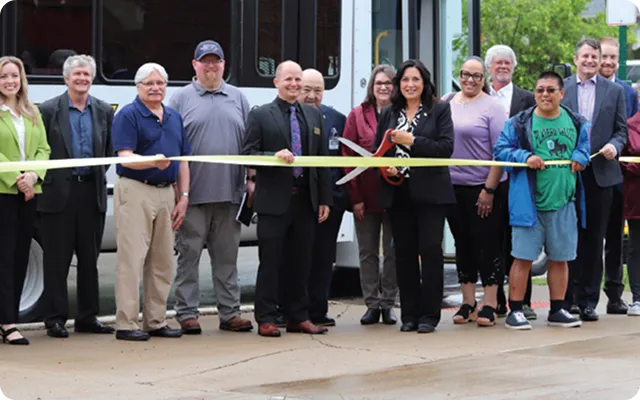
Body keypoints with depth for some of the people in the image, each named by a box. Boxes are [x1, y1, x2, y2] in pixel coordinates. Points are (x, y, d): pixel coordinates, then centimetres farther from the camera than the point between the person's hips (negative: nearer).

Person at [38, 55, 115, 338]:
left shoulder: (104, 111, 10)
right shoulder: (49, 110, -1)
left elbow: (109, 150, 15)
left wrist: (99, 175, 5)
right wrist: (46, 180, -6)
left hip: (92, 191, 4)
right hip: (59, 192, -4)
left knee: (90, 259, 8)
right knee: (57, 259, 0)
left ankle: (87, 317, 16)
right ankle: (55, 319, 6)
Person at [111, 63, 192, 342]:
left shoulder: (174, 117, 15)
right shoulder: (128, 116, -6)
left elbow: (183, 160, 17)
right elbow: (125, 158, -16)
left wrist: (184, 197, 8)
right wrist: (153, 162, -34)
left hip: (166, 193, 7)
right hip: (136, 191, -7)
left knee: (163, 262, 10)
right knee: (132, 259, -7)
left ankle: (156, 321, 18)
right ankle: (126, 324, -5)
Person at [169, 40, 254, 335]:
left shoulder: (237, 98, 14)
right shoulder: (181, 98, 4)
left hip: (229, 192, 3)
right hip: (193, 193, -3)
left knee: (227, 255, 8)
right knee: (189, 254, 0)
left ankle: (230, 313, 13)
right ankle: (187, 313, 5)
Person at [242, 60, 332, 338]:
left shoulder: (314, 115, 14)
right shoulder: (260, 116, 1)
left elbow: (323, 159, 14)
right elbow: (248, 155, -4)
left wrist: (325, 199, 9)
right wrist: (275, 156, -21)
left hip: (305, 200, 4)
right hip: (274, 200, -4)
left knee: (301, 262, 8)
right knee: (271, 261, -1)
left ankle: (298, 317, 16)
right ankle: (266, 319, 4)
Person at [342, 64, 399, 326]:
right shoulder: (357, 116, 3)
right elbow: (347, 157, 0)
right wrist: (355, 197, -6)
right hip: (366, 196, 1)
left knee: (393, 253, 4)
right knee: (368, 253, 6)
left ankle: (388, 304, 13)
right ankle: (372, 305, 14)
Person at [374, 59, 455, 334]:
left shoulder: (439, 110, 4)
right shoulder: (389, 114, 14)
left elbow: (446, 147, -7)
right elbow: (377, 151, 15)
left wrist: (412, 141, -14)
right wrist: (385, 167, -6)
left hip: (429, 192, -3)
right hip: (398, 192, 3)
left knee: (430, 249, -7)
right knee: (404, 252, 4)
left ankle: (429, 315, -2)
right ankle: (410, 314, 10)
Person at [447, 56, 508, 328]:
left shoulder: (492, 106, -5)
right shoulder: (447, 104, 9)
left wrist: (489, 189, -14)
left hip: (484, 188, -5)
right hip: (453, 187, 5)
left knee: (488, 244, -1)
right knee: (463, 244, 10)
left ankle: (490, 304, 4)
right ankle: (467, 303, 18)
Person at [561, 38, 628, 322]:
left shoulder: (614, 91, 8)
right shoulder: (561, 89, 5)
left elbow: (621, 130, 8)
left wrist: (614, 146, -12)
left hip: (601, 173, 1)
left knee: (594, 239, 4)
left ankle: (588, 300, 9)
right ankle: (568, 298, 9)